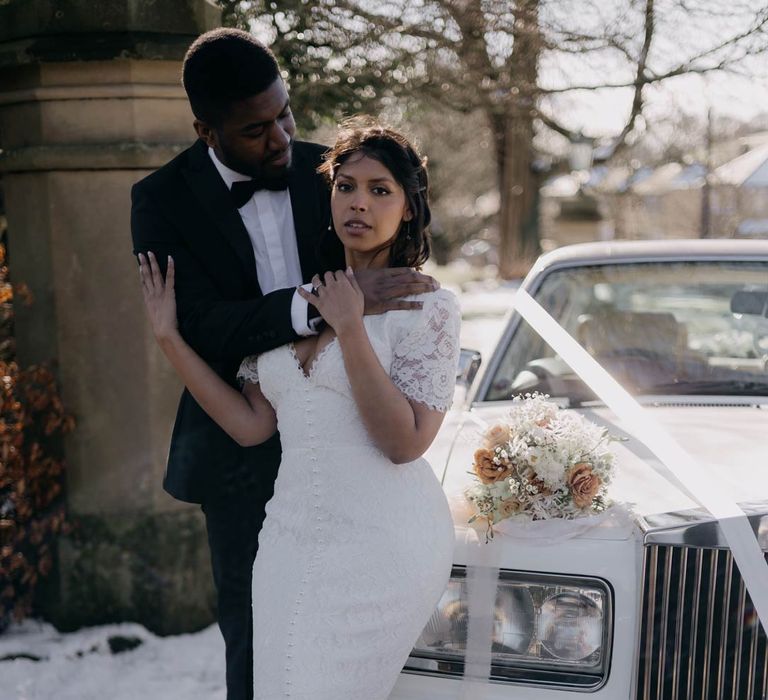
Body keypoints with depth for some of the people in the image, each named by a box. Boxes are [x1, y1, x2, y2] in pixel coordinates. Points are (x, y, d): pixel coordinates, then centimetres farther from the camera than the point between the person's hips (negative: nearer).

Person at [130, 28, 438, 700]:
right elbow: (198, 327, -21)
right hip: (244, 455, -1)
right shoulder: (162, 200, -8)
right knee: (255, 638, 10)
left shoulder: (326, 171, 0)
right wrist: (321, 305, -33)